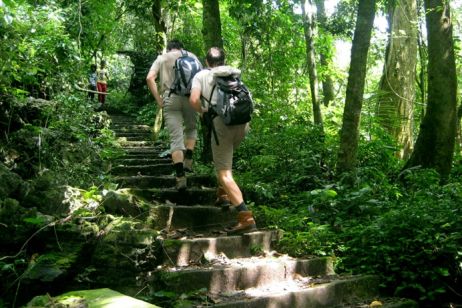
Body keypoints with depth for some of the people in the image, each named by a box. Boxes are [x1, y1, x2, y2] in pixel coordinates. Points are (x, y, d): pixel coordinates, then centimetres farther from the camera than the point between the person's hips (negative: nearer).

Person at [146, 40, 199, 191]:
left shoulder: (161, 58, 17)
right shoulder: (191, 56, 18)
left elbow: (149, 78, 2)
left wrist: (158, 100, 4)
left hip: (170, 99, 0)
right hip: (190, 97, 1)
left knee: (175, 138, -1)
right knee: (191, 128, 26)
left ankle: (180, 177, -8)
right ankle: (188, 160, 12)